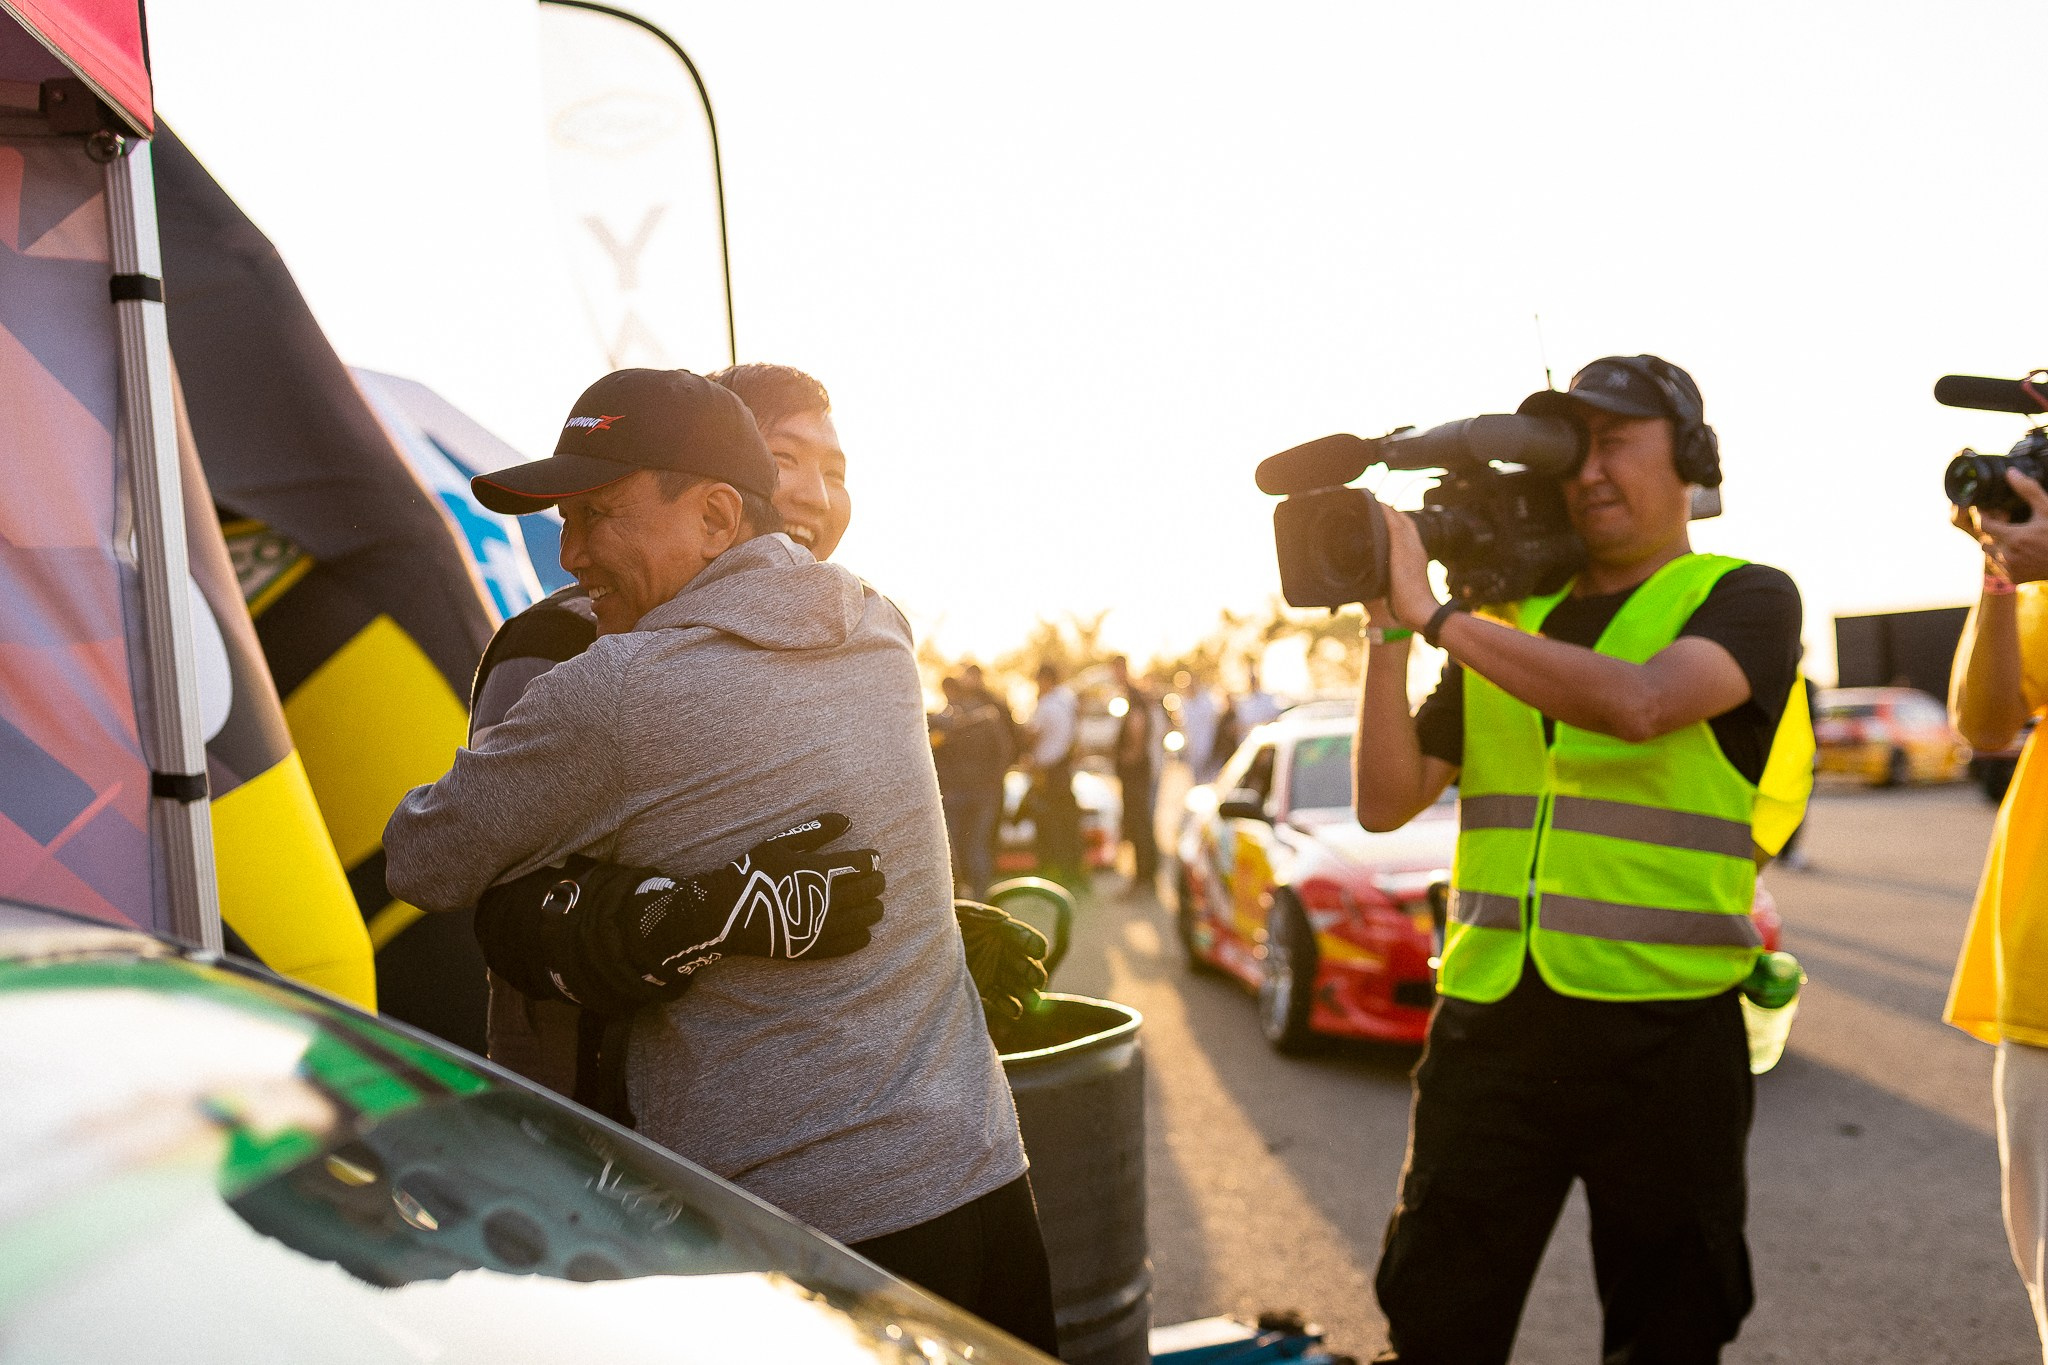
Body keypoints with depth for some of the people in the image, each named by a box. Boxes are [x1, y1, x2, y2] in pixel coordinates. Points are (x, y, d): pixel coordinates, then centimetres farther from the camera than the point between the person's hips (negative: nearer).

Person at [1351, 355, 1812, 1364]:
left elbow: (1637, 703, -23)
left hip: (1664, 1038, -3)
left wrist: (1433, 613, -19)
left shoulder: (1746, 601, 0)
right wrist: (1388, 634, -5)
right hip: (1488, 1021, 3)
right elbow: (1386, 802, 7)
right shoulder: (1510, 619, 12)